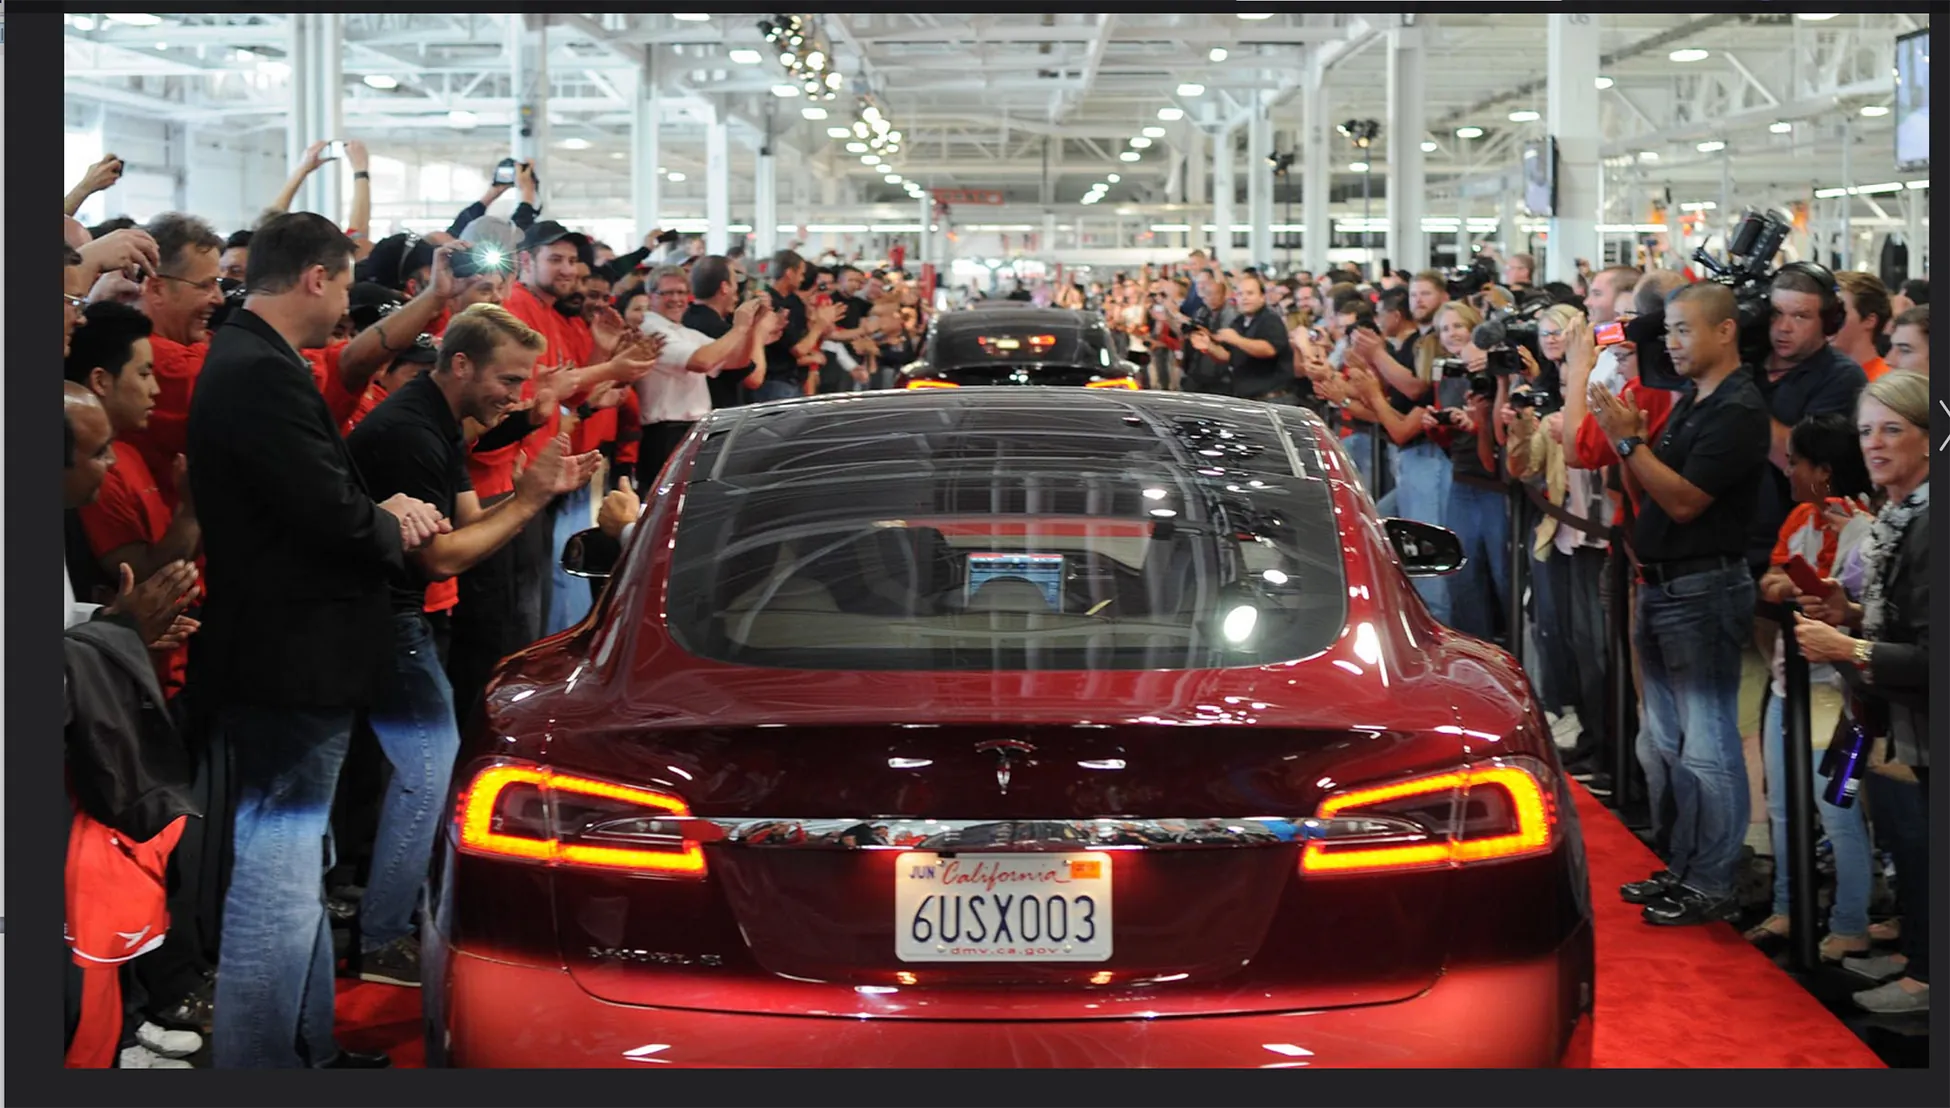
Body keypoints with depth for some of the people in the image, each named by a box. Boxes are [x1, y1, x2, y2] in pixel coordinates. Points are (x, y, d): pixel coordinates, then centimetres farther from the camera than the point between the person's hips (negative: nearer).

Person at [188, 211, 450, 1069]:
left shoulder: (247, 361, 13)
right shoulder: (264, 374, -21)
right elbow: (333, 516, -25)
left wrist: (381, 511, 2)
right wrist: (394, 529, -5)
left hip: (282, 654, 12)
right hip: (291, 664, -12)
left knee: (293, 875, 20)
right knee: (276, 885, -5)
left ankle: (311, 1048, 33)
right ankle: (255, 1060, 1)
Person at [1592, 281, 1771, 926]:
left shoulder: (1738, 409, -13)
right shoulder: (1688, 404, 16)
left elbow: (1684, 500, -19)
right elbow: (1646, 496, 16)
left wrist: (1629, 441, -18)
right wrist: (1627, 443, -1)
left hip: (1704, 589, -10)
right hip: (1661, 585, 10)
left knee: (1706, 746, -6)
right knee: (1662, 743, 14)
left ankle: (1711, 886, -1)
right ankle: (1681, 868, 23)